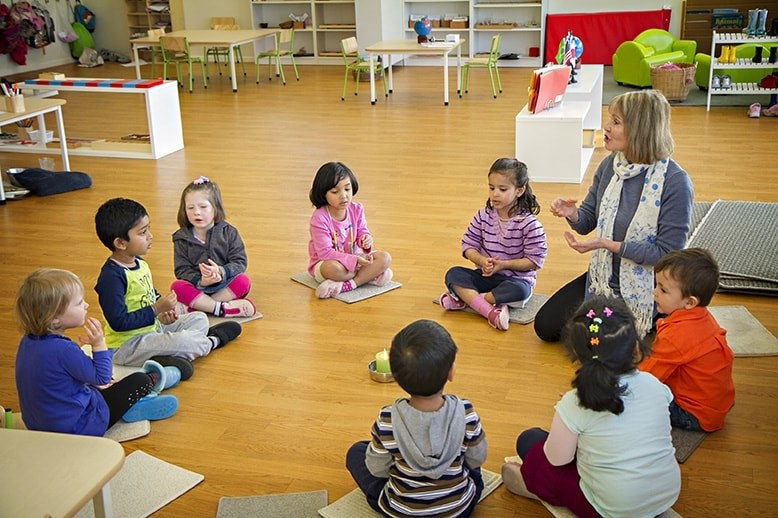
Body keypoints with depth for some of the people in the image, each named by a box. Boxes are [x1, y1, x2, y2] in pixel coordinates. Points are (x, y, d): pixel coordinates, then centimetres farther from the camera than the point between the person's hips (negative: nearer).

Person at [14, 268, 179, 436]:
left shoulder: (28, 342, -4)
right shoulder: (63, 350, -31)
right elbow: (102, 378, -17)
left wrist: (94, 382, 16)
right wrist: (99, 344, -19)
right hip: (77, 427, -8)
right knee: (140, 381, 7)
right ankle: (154, 380, 36)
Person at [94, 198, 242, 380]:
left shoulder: (140, 264, 6)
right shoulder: (112, 276, -24)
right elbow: (119, 322, -27)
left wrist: (164, 311, -3)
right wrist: (156, 309, -23)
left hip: (153, 327, 10)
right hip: (126, 345, -10)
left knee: (199, 319, 12)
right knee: (182, 341, -28)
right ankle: (212, 341, 5)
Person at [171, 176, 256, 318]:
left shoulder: (229, 232, 1)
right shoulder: (181, 238, 1)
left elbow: (240, 262, -7)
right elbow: (182, 270, -6)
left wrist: (221, 272, -28)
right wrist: (200, 281, -27)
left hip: (224, 287, 0)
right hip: (197, 287, 0)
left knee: (243, 281, -28)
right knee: (177, 286, -30)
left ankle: (199, 306, -27)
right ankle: (223, 308, -32)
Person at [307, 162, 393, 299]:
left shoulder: (356, 210, -6)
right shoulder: (319, 218, -23)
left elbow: (362, 232, 5)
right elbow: (325, 252, -26)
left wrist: (366, 241, -21)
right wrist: (355, 261, -30)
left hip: (353, 257, 6)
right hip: (325, 262, -6)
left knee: (384, 257, -16)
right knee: (332, 268, -42)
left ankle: (348, 285, -27)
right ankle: (370, 275, -19)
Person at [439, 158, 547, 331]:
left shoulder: (529, 224, -13)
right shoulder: (483, 215, -2)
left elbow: (534, 260, -13)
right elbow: (469, 245, 1)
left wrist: (503, 264, -20)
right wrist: (482, 261, -19)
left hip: (516, 278, -4)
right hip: (486, 274, 4)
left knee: (519, 291, -38)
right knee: (453, 274, -20)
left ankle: (464, 297, -26)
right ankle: (490, 311, -37)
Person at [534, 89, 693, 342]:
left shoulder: (675, 182, -23)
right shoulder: (610, 165, -5)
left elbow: (668, 252, -23)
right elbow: (588, 222, 3)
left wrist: (609, 244, -28)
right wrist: (573, 214, -21)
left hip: (645, 291, -6)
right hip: (603, 278, 6)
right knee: (546, 325, 5)